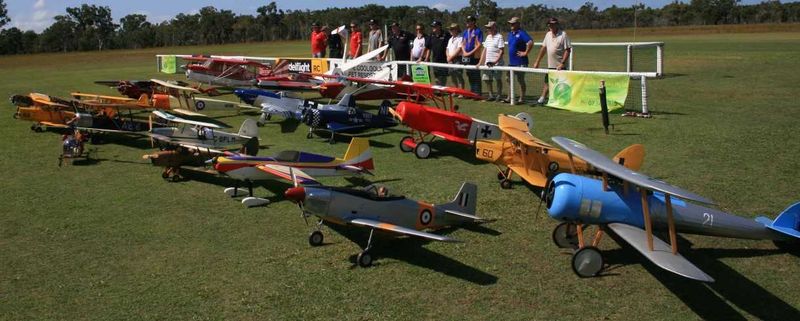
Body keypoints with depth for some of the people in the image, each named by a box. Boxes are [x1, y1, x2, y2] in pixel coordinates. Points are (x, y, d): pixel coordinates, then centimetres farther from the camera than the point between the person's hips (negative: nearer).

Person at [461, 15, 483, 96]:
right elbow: (462, 44, 16)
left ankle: (477, 93, -2)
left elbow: (479, 45, -11)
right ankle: (472, 92, 21)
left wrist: (470, 53, -15)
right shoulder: (465, 32, 14)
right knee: (469, 75, 12)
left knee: (476, 76, -5)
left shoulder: (478, 31, -6)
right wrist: (464, 52, -1)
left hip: (475, 57, -7)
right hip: (466, 57, 7)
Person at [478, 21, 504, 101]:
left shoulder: (499, 37, -7)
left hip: (497, 63, -7)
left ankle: (499, 96, 8)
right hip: (487, 62, 7)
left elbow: (501, 51, -12)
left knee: (498, 79, -1)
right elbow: (485, 50, 18)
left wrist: (495, 61, -20)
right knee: (486, 79, 8)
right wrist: (481, 62, 12)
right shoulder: (488, 37, 15)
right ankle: (491, 95, 19)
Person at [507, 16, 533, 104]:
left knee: (521, 80, 0)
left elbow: (531, 42, -26)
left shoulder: (521, 33, -14)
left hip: (520, 62, -9)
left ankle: (522, 99, 9)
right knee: (509, 79, 13)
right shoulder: (510, 33, 12)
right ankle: (510, 97, 23)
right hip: (511, 62, 9)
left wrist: (525, 53, -21)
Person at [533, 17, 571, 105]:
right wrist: (537, 62, 14)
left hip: (561, 66, -7)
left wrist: (562, 64, -22)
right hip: (550, 65, 7)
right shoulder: (548, 34, 10)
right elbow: (543, 48, 17)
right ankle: (541, 100, 21)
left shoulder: (563, 35, -11)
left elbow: (568, 50, -15)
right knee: (547, 82, 13)